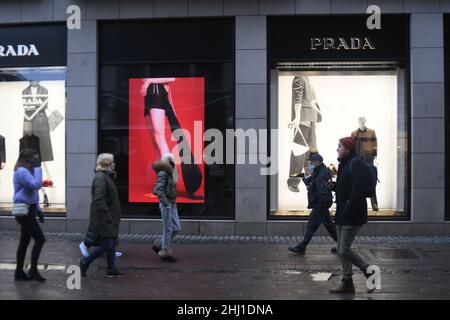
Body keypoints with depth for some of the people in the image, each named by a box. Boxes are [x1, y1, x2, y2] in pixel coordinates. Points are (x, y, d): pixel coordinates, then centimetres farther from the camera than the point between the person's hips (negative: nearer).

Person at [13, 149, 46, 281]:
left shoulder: (26, 171, 18)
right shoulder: (21, 172, -14)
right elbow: (36, 185, -27)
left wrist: (38, 210, 21)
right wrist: (38, 167, -18)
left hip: (28, 211, 10)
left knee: (24, 242, 13)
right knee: (40, 239, -9)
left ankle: (19, 272, 20)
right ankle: (33, 270, -2)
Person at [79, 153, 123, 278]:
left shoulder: (106, 177, 15)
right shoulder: (100, 178, -17)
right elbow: (99, 199, -25)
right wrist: (107, 214, -23)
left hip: (110, 219, 10)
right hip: (104, 219, -10)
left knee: (112, 244, 12)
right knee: (107, 245, -5)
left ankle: (111, 269, 19)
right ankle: (85, 262, 11)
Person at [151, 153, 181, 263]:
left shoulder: (171, 173, 12)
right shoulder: (163, 173, -16)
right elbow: (158, 190, -24)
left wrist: (173, 202, 13)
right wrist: (166, 203, -21)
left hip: (172, 204, 9)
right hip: (166, 205, -9)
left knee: (176, 229, 11)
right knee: (168, 229, 0)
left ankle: (158, 244, 23)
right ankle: (165, 253, 12)